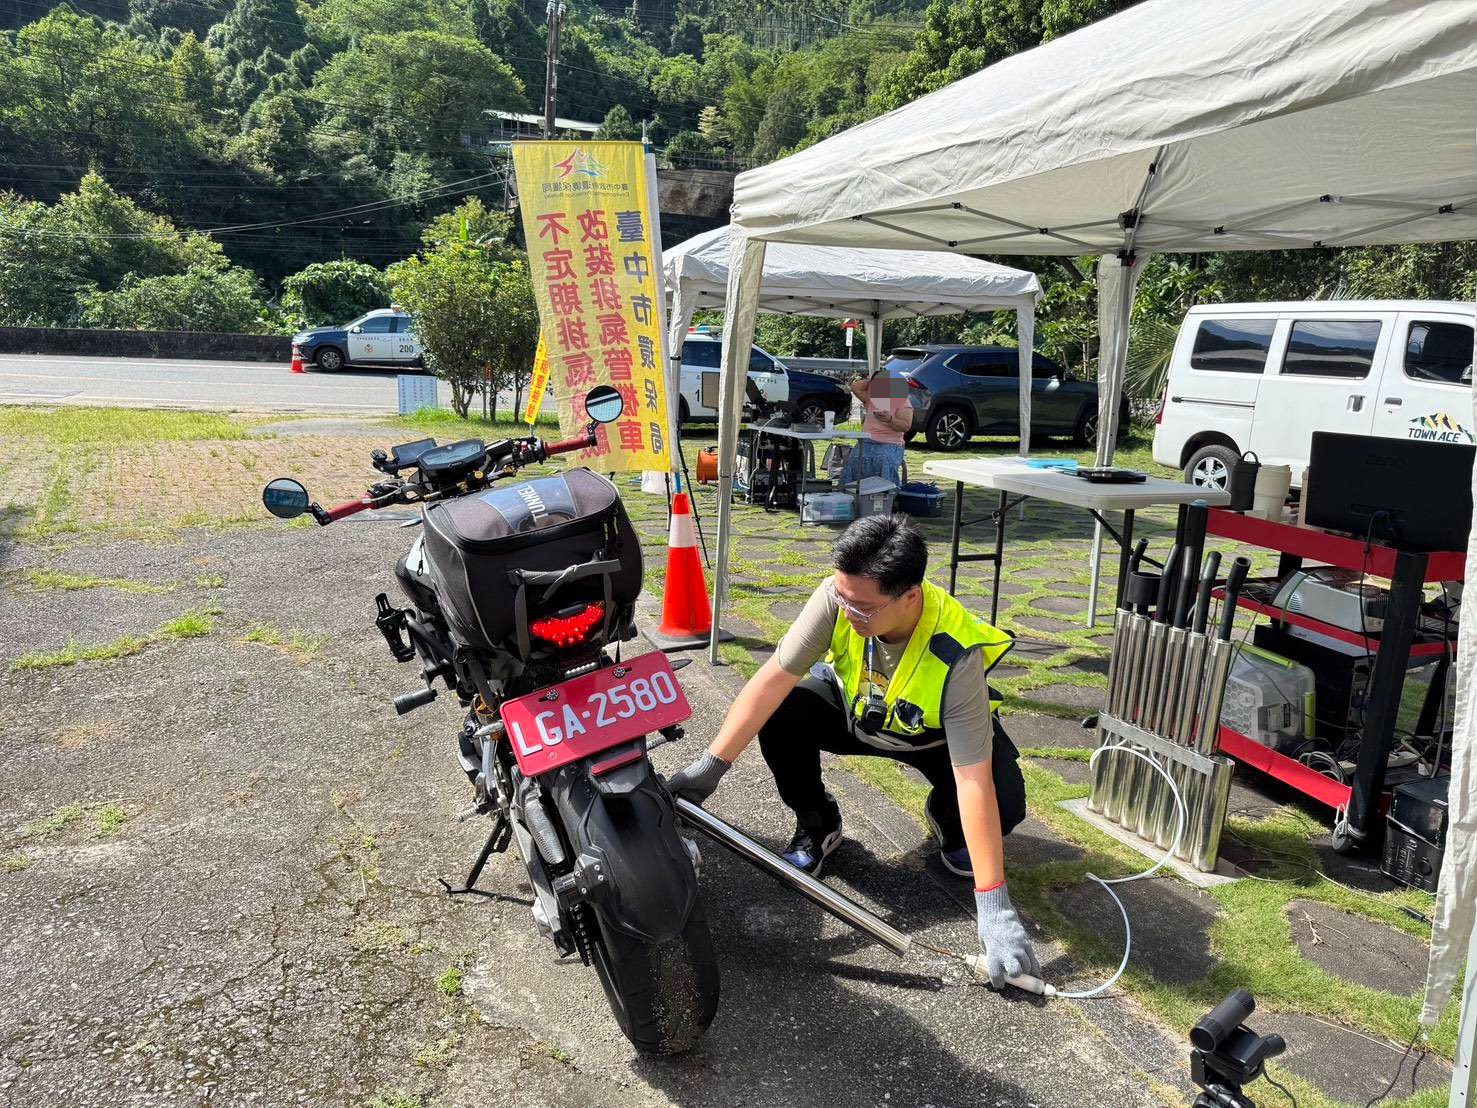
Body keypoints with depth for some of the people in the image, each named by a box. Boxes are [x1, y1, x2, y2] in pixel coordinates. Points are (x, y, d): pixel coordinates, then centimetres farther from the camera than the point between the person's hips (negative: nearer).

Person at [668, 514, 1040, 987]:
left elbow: (975, 782, -39)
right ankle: (816, 824, 2)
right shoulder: (838, 596, -34)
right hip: (855, 711, 2)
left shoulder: (955, 657, -39)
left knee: (1004, 803, -28)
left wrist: (993, 904, -39)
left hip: (936, 734, -2)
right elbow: (774, 680, -31)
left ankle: (948, 823, 10)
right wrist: (710, 765, -36)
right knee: (780, 714, -27)